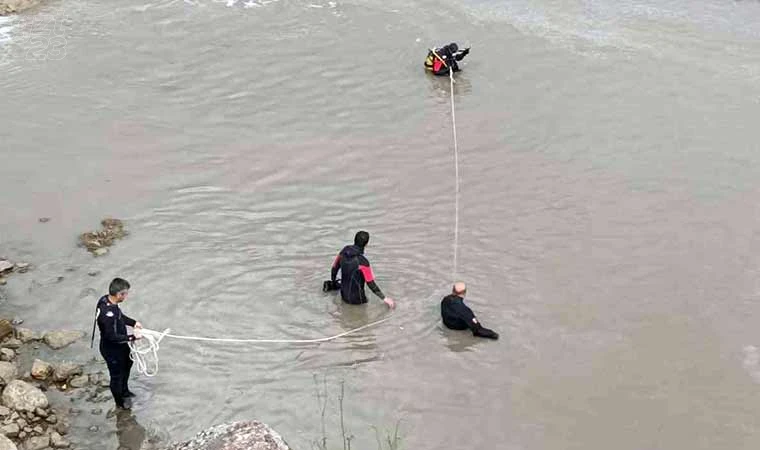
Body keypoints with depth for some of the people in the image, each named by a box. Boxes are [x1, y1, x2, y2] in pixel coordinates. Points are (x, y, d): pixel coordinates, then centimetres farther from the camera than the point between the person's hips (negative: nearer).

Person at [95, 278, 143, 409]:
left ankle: (124, 391, 56)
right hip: (112, 350, -9)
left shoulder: (107, 300, -10)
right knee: (116, 375, 16)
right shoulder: (107, 313, -39)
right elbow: (112, 336, -33)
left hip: (120, 346, 9)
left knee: (127, 364, 31)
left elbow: (120, 316, 9)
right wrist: (132, 337, -26)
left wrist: (133, 322, -1)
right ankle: (120, 402, 41)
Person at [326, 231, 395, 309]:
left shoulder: (344, 251, -9)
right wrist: (384, 298, -10)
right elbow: (371, 283, -20)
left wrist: (333, 283, 25)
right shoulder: (362, 261, -27)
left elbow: (335, 267, 6)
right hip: (356, 299, -7)